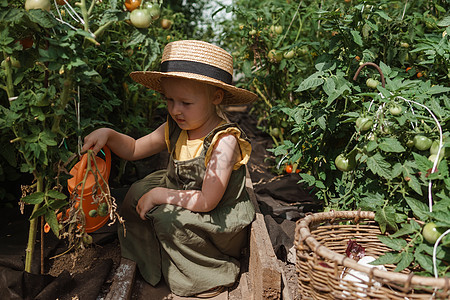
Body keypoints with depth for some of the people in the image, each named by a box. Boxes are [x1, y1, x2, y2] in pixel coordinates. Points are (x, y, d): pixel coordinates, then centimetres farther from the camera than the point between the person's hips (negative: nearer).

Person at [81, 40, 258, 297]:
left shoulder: (224, 141, -29)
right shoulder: (175, 129, -6)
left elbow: (207, 201, -29)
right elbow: (134, 150, 6)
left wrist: (159, 195, -22)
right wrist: (108, 134, -14)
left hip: (220, 219, -7)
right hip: (181, 195, 8)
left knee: (169, 216, -27)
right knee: (137, 193, -3)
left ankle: (213, 276, -4)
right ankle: (151, 263, 15)